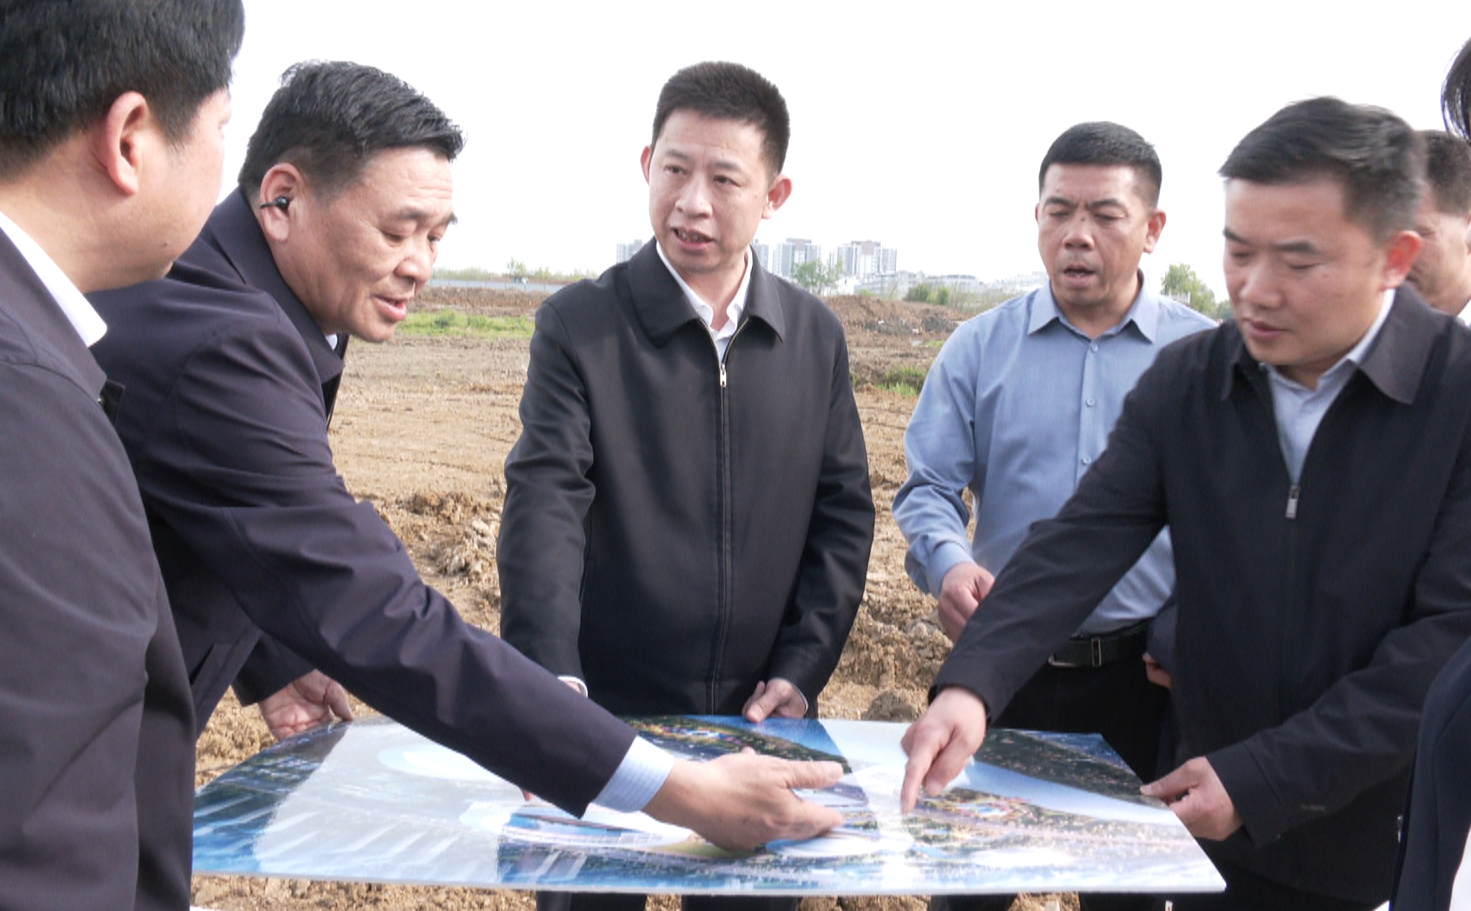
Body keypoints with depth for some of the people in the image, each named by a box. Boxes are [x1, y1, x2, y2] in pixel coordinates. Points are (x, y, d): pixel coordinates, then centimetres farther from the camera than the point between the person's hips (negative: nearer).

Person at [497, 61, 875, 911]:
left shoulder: (816, 336, 4)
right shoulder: (578, 324, -6)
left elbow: (844, 515, 5)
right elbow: (545, 505, -17)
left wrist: (802, 670, -3)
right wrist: (554, 681, -30)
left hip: (759, 717, 3)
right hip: (607, 713, -2)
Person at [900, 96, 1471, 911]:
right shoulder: (1183, 382, -3)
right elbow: (1080, 545, -12)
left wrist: (1260, 780, -20)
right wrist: (969, 685, -28)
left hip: (1402, 843, -3)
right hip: (1214, 827, 4)